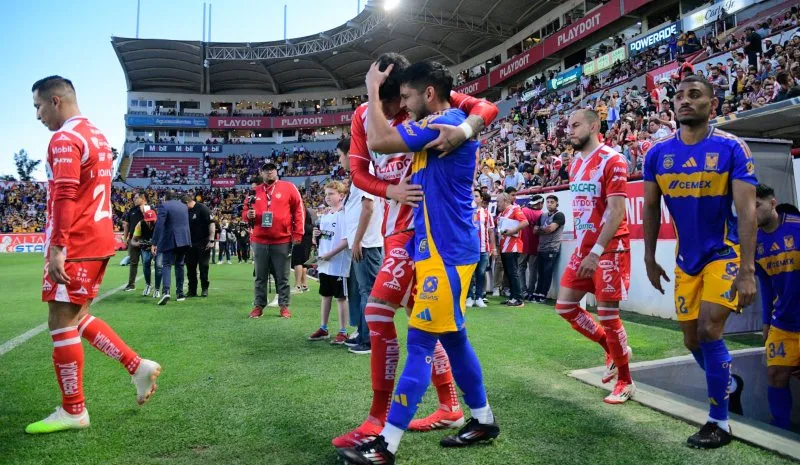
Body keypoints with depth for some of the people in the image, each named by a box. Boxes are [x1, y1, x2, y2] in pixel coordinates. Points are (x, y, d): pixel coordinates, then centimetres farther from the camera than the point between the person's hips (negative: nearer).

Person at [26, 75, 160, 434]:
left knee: (61, 323, -1)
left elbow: (65, 198, -21)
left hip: (75, 246, -9)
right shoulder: (96, 135, 17)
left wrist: (56, 248, -22)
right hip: (98, 240, 9)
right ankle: (138, 366, 16)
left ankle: (73, 411, 9)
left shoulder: (65, 139, -12)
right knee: (77, 317, 17)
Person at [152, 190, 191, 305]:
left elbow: (159, 225, -13)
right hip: (184, 240, 5)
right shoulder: (184, 206, 14)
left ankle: (166, 291, -22)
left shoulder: (164, 206, -5)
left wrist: (154, 243, -13)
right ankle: (180, 293, 15)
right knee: (179, 265, 14)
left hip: (170, 241, -5)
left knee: (166, 265, -4)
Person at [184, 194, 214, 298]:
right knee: (190, 267, 6)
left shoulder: (203, 209, -11)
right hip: (190, 243, 6)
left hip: (203, 243, -6)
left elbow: (211, 224, -13)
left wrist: (211, 240, -18)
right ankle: (192, 290, 14)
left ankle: (204, 289, 12)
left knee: (203, 266, 1)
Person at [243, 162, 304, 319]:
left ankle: (284, 306, 14)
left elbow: (299, 210, 0)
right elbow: (245, 212, 18)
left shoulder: (288, 187, 0)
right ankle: (258, 306, 18)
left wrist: (297, 234, -5)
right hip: (259, 242, 3)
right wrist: (248, 215, -7)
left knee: (282, 277, 4)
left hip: (282, 241, -3)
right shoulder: (255, 191, 10)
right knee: (260, 277, 9)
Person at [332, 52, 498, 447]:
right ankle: (450, 408, 26)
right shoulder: (363, 116, 6)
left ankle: (379, 421, -2)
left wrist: (464, 129, -37)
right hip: (394, 225, 8)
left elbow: (487, 107, -14)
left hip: (417, 223, -8)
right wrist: (392, 191, -16)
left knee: (377, 310, -14)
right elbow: (357, 171, 3)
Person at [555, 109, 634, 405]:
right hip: (583, 249, 8)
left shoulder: (612, 161, -13)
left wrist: (596, 252, -24)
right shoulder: (575, 164, 13)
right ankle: (613, 350, 27)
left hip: (609, 250, -8)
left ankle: (625, 382, 15)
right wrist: (580, 247, 16)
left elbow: (616, 212, -20)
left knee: (607, 314, -3)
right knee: (565, 306, 8)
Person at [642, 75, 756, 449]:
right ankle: (730, 384, 41)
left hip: (724, 254, -4)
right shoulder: (658, 153, -3)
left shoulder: (732, 148, -13)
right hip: (686, 260, 4)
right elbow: (650, 209, 5)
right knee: (692, 340, 10)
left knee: (709, 332, -12)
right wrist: (649, 259, 6)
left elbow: (747, 210, -17)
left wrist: (747, 270, -23)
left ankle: (719, 423, 6)